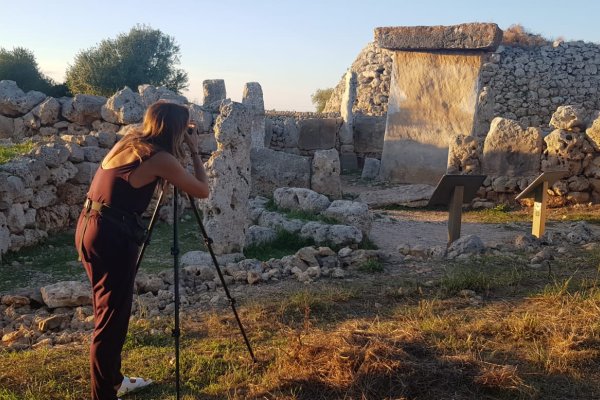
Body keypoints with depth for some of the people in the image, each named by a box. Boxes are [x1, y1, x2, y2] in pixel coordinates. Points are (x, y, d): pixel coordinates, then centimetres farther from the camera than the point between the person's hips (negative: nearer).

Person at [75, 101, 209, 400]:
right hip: (111, 236, -9)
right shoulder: (160, 158, -11)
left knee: (110, 313, 20)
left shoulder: (129, 142, 12)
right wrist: (195, 151, 10)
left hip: (89, 228, 10)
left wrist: (185, 152, 25)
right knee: (111, 320, 0)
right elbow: (202, 191, -2)